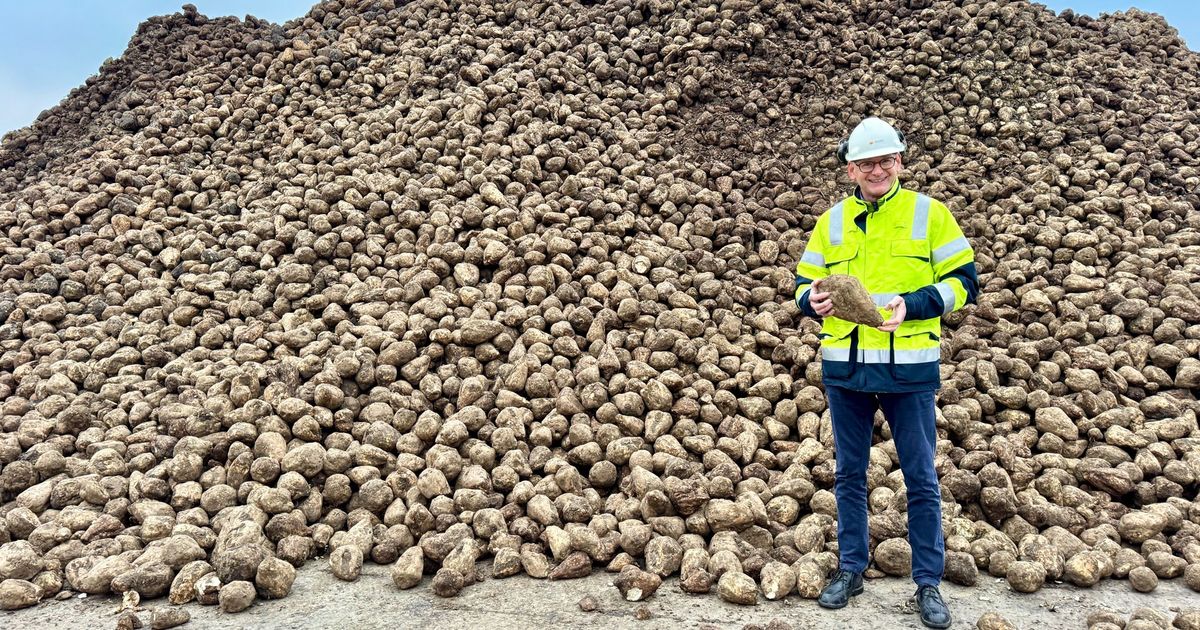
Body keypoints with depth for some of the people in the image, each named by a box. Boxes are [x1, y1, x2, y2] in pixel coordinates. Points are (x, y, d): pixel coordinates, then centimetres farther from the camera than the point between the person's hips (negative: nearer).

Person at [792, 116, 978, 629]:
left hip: (908, 369, -2)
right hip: (844, 367, 3)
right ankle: (850, 568, 28)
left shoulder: (929, 213, 0)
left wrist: (911, 305, -16)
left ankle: (928, 582, 20)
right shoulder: (831, 221, 7)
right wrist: (813, 300, -12)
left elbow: (963, 281, -1)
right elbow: (804, 282, 12)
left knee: (921, 478, 6)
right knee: (849, 473, 13)